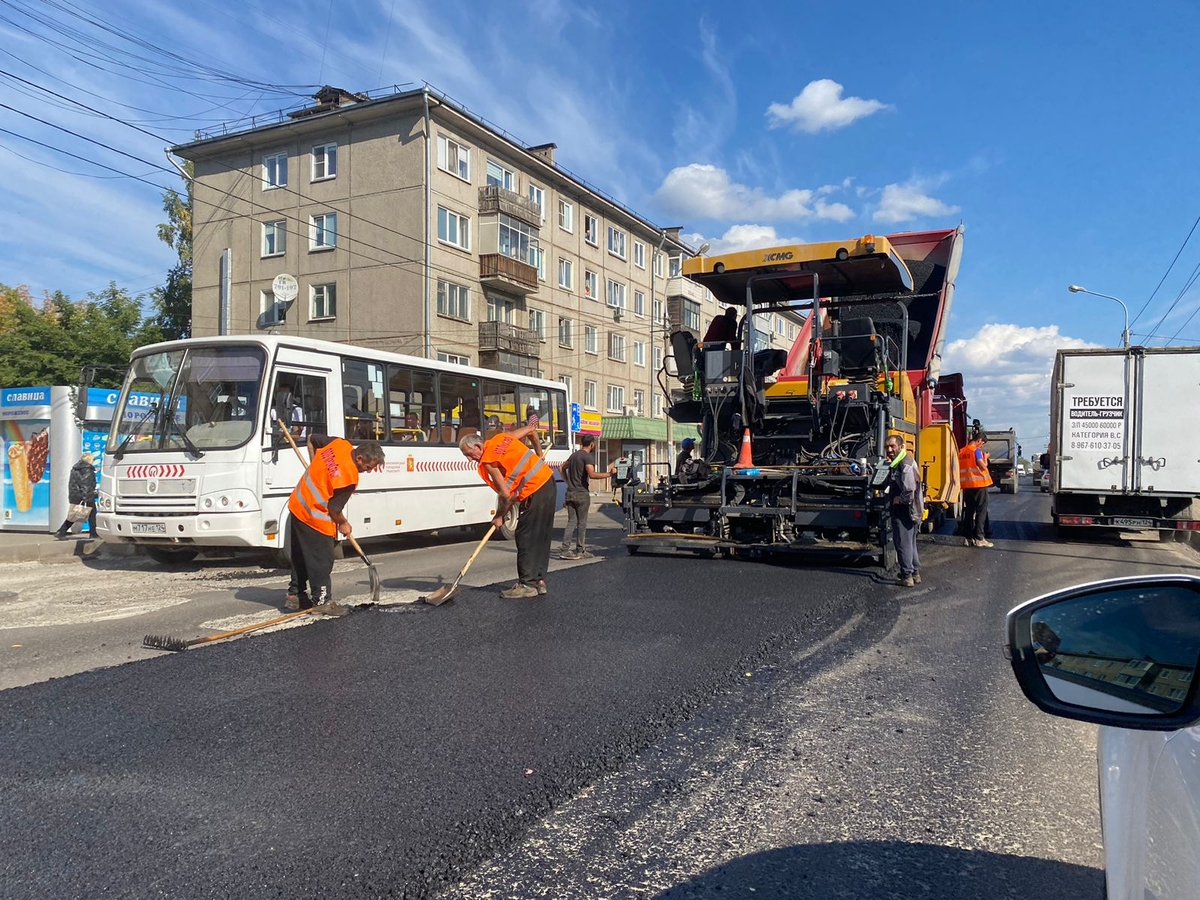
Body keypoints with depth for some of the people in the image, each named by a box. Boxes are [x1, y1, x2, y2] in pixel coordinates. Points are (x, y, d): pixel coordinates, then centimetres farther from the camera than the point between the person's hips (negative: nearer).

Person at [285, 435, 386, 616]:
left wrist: (316, 468, 13)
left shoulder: (339, 443, -6)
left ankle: (295, 595, 32)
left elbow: (312, 439, 11)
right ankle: (321, 600, 11)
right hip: (315, 517, -10)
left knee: (300, 556, 20)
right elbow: (334, 508, -18)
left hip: (297, 505, 10)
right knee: (322, 560, 2)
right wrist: (343, 523, 1)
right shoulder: (349, 477, -27)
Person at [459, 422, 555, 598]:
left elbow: (505, 494, -15)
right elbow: (531, 429, 19)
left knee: (526, 538, -3)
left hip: (535, 493, -9)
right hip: (549, 483, 9)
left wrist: (499, 517, 0)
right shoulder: (501, 437, 9)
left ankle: (527, 584, 0)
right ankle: (539, 581, 18)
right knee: (541, 538, 12)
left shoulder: (488, 461, -13)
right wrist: (539, 456, 29)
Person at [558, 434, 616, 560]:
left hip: (570, 493, 7)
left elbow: (563, 468, 27)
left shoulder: (573, 455, 14)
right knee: (582, 523, 4)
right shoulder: (588, 457, -12)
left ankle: (565, 550, -2)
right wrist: (609, 474, -24)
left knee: (571, 522, 6)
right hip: (582, 494, -7)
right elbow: (592, 474, -25)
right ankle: (580, 551, 10)